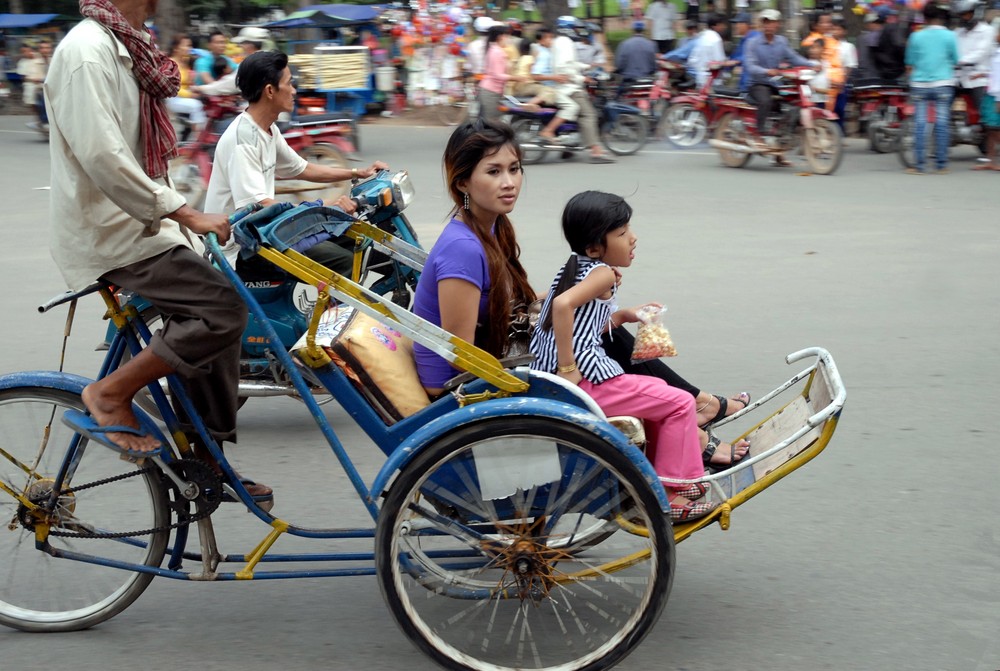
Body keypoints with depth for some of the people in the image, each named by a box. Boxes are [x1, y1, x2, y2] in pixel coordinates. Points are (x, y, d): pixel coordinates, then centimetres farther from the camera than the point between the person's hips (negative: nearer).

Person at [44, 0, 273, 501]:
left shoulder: (125, 47, 14)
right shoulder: (88, 50, -18)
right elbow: (101, 156, -26)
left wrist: (175, 210, 20)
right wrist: (184, 213, -24)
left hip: (139, 221, 10)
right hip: (109, 231, -10)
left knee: (212, 327, 10)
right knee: (223, 309, -19)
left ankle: (208, 460, 20)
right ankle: (110, 395, -6)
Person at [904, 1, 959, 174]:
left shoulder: (916, 37, 0)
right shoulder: (949, 36, -2)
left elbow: (910, 63, 6)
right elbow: (955, 60, 6)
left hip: (919, 84, 0)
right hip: (943, 83, 0)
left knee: (920, 124, 1)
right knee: (942, 123, 3)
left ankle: (920, 165, -2)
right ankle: (941, 164, 4)